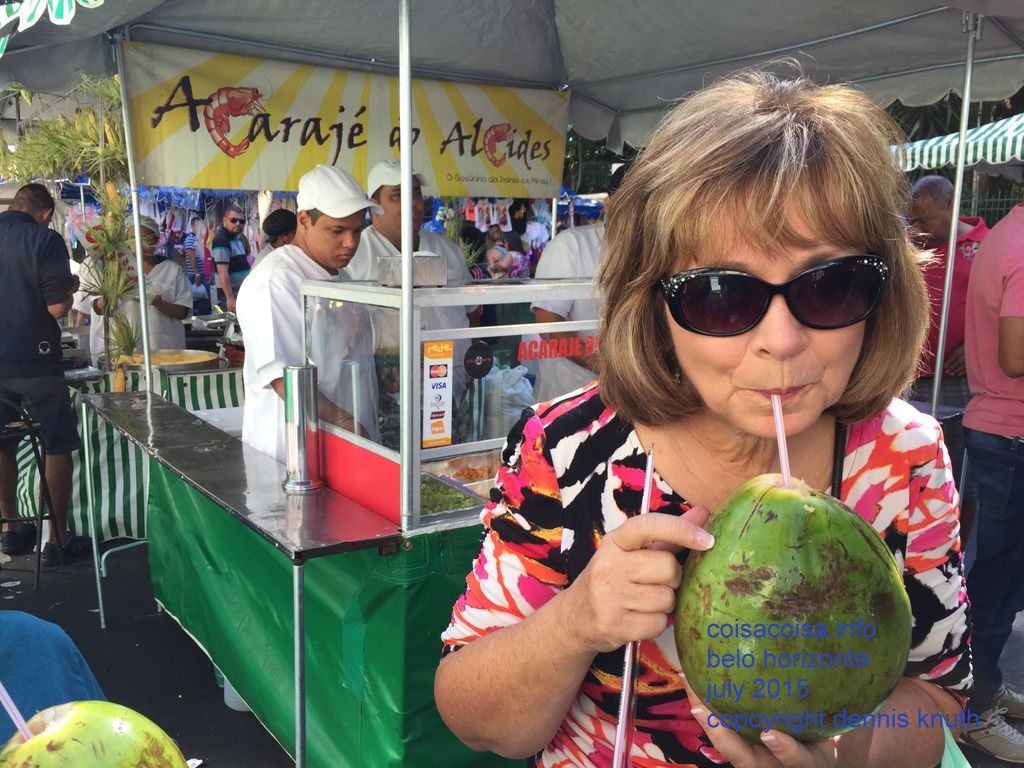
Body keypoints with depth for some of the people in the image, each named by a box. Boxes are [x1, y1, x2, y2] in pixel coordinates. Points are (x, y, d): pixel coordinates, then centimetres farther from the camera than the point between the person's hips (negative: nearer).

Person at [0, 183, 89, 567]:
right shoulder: (46, 240, -12)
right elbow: (57, 308, -18)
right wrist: (70, 287, 2)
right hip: (33, 360, -5)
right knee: (57, 446, 5)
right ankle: (57, 540, 7)